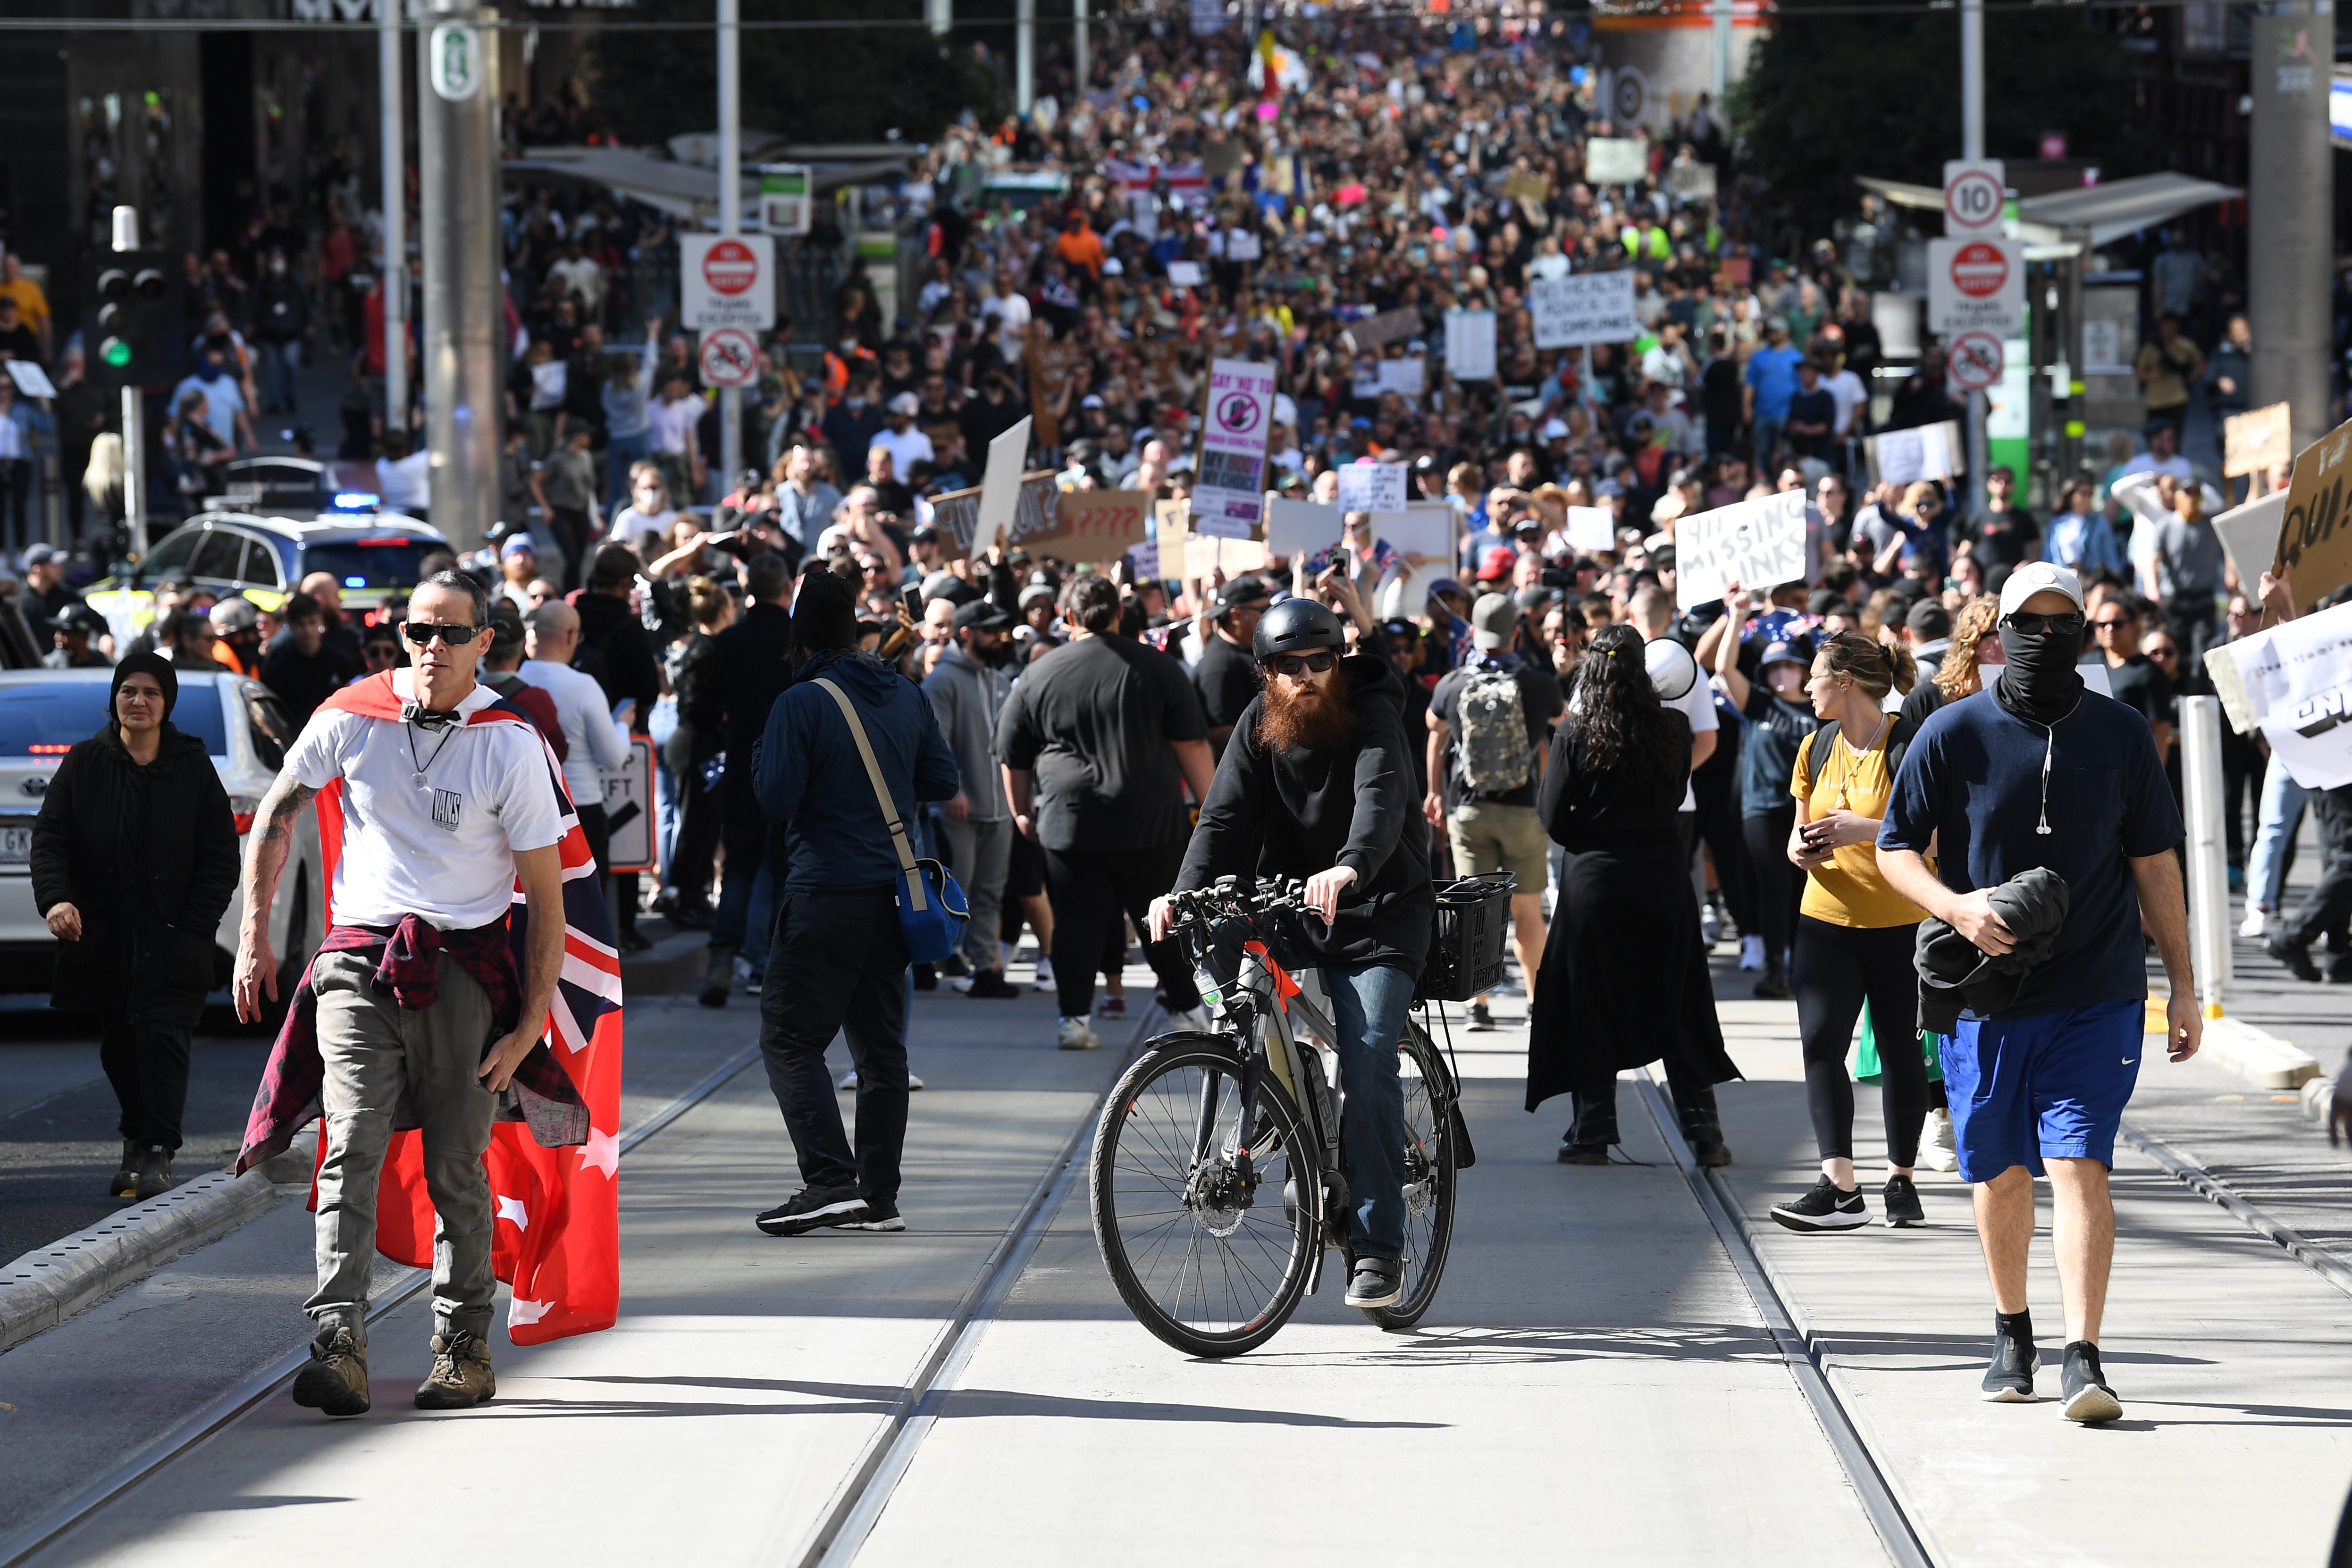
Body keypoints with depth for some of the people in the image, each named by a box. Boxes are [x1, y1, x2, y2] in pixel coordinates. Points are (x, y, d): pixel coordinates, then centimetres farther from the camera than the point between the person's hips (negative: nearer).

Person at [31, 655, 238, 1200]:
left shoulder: (193, 767, 3)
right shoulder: (84, 764, 5)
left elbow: (221, 856, 4)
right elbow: (49, 837, 0)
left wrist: (192, 926, -7)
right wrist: (55, 898, -19)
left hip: (171, 938, -2)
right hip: (102, 936, 2)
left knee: (161, 1033, -14)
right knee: (118, 1046, 7)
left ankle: (158, 1153, -15)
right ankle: (137, 1143, 22)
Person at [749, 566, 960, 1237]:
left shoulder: (802, 703, -12)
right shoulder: (906, 695, 7)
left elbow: (777, 798, -15)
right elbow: (944, 783, 12)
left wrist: (761, 760, 5)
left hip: (827, 892, -7)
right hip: (894, 891, 7)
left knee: (789, 1038, -3)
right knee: (881, 1045, 11)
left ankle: (831, 1181, -16)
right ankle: (878, 1197, 11)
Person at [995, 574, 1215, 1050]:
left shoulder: (1040, 675, 3)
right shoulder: (1157, 667, 1)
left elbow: (1013, 758, 11)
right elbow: (1192, 745, -1)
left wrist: (1022, 813, 24)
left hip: (1069, 821, 0)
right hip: (1151, 821, 0)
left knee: (1078, 921, 4)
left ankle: (1075, 1020, 0)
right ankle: (1189, 1012, 16)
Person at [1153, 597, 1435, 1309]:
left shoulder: (1373, 717, -13)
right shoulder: (1259, 726, 2)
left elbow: (1381, 799, -31)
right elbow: (1225, 816, -7)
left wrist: (1350, 868, -52)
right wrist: (1185, 894, -26)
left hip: (1379, 912, -5)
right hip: (1288, 907, 5)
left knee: (1367, 1061, -18)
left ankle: (1378, 1248, -14)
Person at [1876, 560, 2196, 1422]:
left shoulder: (2121, 735, 3)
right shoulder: (1953, 733, -1)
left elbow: (2154, 864, 10)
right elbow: (1896, 851, 3)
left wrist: (2182, 984, 8)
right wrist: (1959, 909, -16)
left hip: (2096, 995, -1)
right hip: (1985, 994, 1)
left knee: (2080, 1165, -13)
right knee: (2001, 1173, 11)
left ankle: (2083, 1359, -17)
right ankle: (2011, 1333, 32)